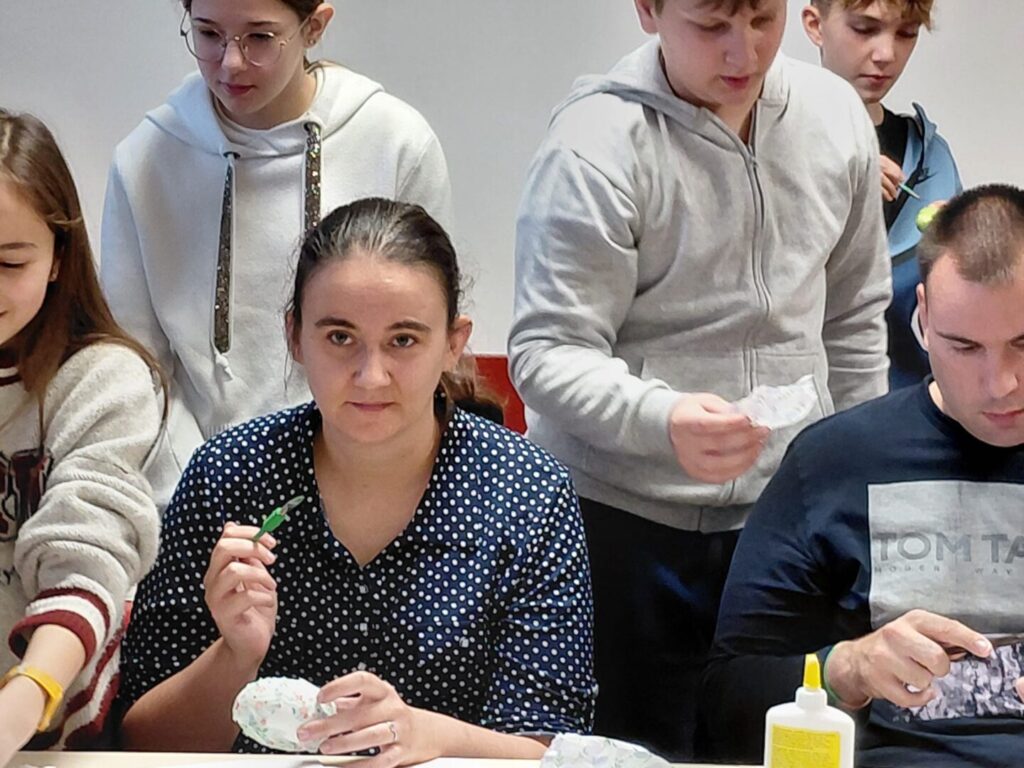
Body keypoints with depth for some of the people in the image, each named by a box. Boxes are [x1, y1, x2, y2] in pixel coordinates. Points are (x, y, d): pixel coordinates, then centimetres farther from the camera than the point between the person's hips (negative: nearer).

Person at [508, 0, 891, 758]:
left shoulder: (836, 114, 3)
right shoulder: (600, 142, -15)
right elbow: (548, 352, -19)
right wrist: (663, 420, -36)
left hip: (787, 511, 5)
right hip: (627, 520, -4)